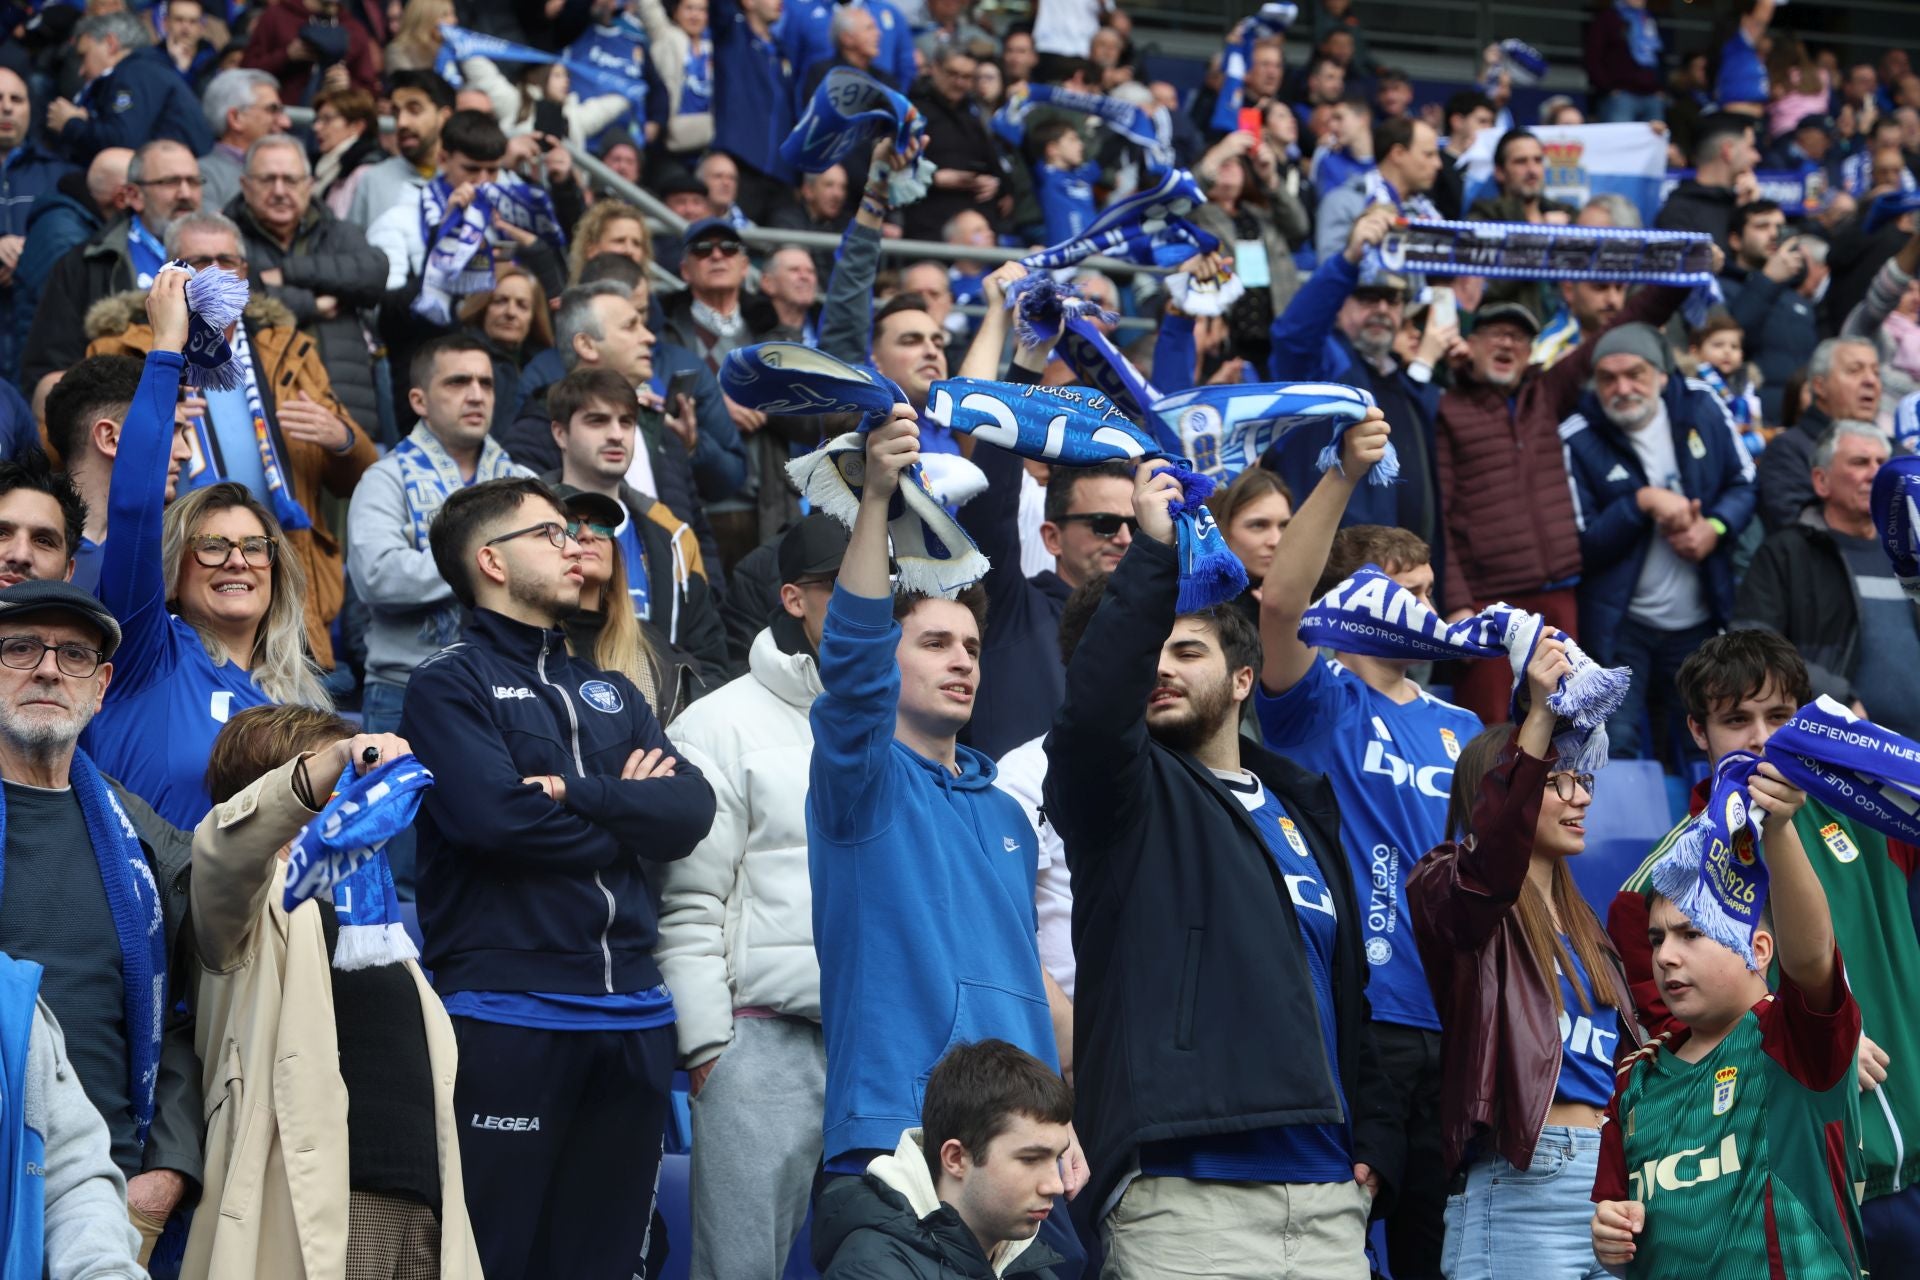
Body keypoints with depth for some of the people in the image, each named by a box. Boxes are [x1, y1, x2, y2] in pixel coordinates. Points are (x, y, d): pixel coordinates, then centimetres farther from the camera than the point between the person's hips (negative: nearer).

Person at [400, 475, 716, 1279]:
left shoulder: (610, 693, 20)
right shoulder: (449, 686, 0)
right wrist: (628, 815, -2)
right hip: (505, 1015, -6)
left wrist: (579, 794, -12)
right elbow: (495, 816, -17)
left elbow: (691, 811, 5)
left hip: (630, 1015, 7)